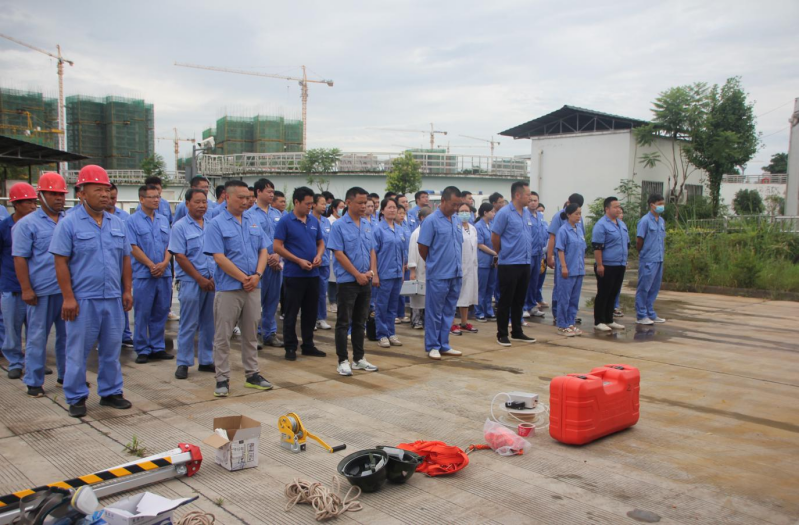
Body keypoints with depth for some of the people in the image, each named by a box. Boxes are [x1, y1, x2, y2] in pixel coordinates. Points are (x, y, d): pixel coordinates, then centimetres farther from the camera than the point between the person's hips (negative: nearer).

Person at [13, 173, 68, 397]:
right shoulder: (27, 224, -3)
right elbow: (20, 258, -6)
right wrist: (26, 289, -11)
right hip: (41, 291, -4)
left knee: (67, 334, 12)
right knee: (37, 337, 5)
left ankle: (67, 375, 24)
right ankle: (33, 381, 14)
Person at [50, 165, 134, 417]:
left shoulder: (117, 224, 10)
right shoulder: (69, 224, -5)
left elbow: (125, 260, 14)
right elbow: (61, 262, -8)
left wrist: (127, 290, 8)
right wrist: (68, 297, -13)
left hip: (113, 299, 5)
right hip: (83, 299, -5)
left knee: (111, 349, 12)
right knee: (78, 351, 4)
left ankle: (110, 392, 24)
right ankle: (76, 397, 16)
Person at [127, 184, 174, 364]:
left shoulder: (163, 220, 12)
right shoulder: (133, 221, -2)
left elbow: (169, 245, 9)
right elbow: (133, 248, -8)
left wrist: (164, 263, -8)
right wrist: (151, 265, -13)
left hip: (164, 273, 5)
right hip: (143, 274, -4)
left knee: (161, 312, 9)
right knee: (142, 313, 1)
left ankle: (158, 347, 19)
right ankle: (142, 350, 10)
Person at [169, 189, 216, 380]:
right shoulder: (180, 227, -4)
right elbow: (180, 257, -9)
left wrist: (215, 278, -2)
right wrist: (200, 279, -11)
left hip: (212, 281, 4)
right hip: (191, 282, -4)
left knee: (209, 324, 10)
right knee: (188, 324, 1)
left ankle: (206, 360, 21)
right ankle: (183, 363, 11)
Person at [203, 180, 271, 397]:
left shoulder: (253, 223, 10)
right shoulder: (216, 224, -7)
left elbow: (263, 251, 10)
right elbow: (219, 258, -14)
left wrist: (257, 275, -7)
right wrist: (244, 278, -14)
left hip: (253, 287, 5)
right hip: (228, 288, -5)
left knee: (251, 334, 13)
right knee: (222, 336, 1)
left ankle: (252, 374, 23)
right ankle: (222, 379, 10)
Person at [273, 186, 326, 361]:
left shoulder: (314, 221, 9)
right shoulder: (285, 222, -7)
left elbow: (321, 242, 16)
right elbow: (278, 247, -11)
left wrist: (319, 256, -5)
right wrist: (299, 260, -16)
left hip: (313, 274, 6)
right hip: (294, 274, -5)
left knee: (311, 312, 12)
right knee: (291, 312, 2)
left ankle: (308, 345, 23)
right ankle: (290, 347, 12)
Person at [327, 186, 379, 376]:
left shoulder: (368, 225, 8)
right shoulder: (338, 225, -9)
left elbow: (372, 250, 12)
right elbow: (339, 254, -13)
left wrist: (372, 270, -4)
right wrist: (357, 275, -13)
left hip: (365, 281, 6)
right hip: (347, 280, -6)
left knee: (360, 322, 13)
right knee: (344, 323, 1)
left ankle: (359, 358, 21)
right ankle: (343, 360, 8)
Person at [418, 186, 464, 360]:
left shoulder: (456, 221, 11)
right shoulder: (431, 221, -11)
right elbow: (422, 248, -8)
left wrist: (457, 264, 13)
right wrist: (433, 263, 5)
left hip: (456, 274, 7)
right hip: (438, 275, -7)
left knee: (448, 311, 13)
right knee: (434, 312, 3)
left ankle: (444, 345, 22)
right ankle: (432, 346, 13)